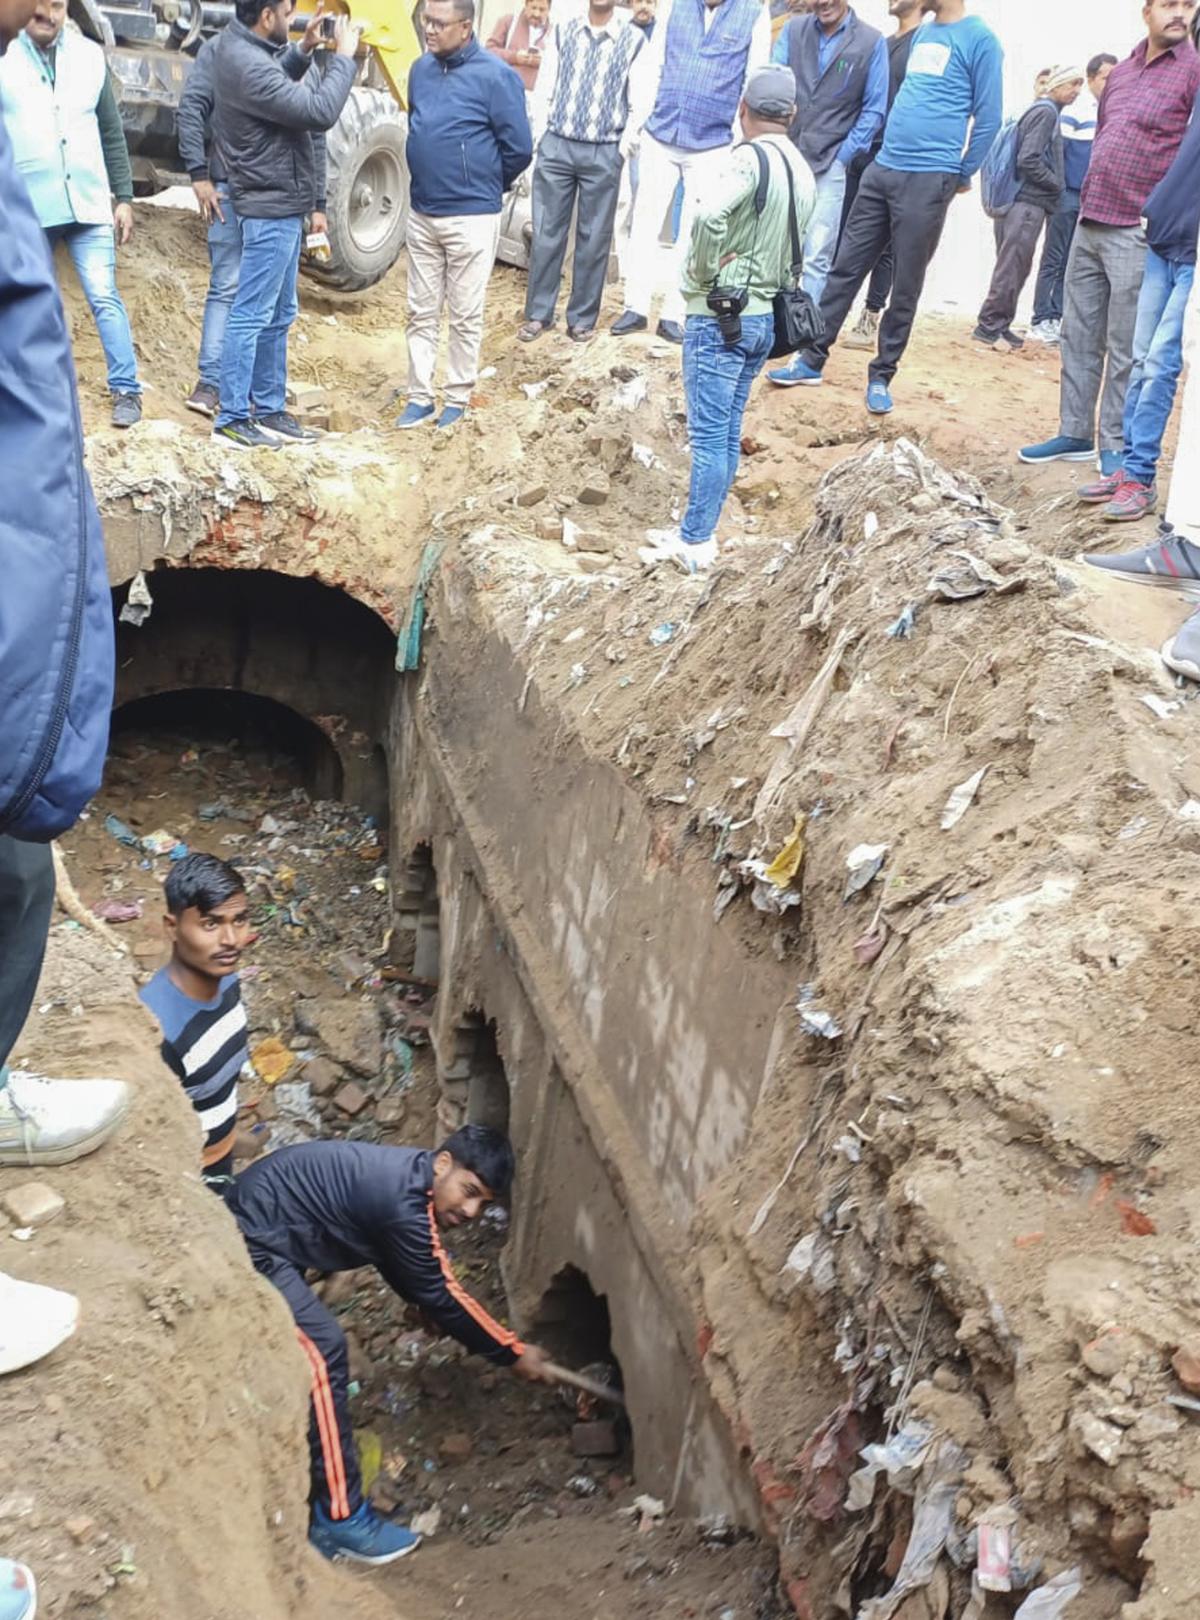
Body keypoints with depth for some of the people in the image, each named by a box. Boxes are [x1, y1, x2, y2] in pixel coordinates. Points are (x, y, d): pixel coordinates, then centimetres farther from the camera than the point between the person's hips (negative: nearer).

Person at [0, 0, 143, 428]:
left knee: (104, 298, -3)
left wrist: (124, 197, 7)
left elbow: (112, 133, 11)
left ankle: (126, 390, 2)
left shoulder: (89, 56, 6)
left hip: (88, 203, 1)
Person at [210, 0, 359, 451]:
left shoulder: (237, 44, 7)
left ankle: (269, 408, 24)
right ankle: (231, 418, 2)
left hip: (280, 203, 10)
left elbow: (277, 87, 24)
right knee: (251, 316, -4)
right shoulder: (247, 65, -24)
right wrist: (342, 57, -12)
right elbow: (320, 112, -24)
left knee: (278, 316, 16)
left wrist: (303, 51, 10)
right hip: (271, 207, -10)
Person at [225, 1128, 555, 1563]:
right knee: (323, 1353, -14)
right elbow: (434, 1296, -17)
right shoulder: (402, 1202, -27)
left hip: (254, 1230, 11)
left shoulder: (411, 1180, 2)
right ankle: (340, 1519, -6)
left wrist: (508, 1343, 13)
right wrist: (511, 1354, -6)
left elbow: (433, 1282, 13)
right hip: (250, 1241, -11)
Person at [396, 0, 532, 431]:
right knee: (421, 313, 10)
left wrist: (483, 186, 4)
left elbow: (518, 148, -9)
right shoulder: (421, 68, 6)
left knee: (464, 316, 4)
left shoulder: (494, 76, -13)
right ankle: (419, 398, 18)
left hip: (470, 218, -6)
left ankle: (458, 399, 15)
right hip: (421, 213, 6)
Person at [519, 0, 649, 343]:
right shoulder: (562, 32, 7)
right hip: (557, 145, 1)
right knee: (546, 232, 3)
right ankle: (538, 313, 12)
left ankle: (582, 317, 15)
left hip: (605, 153, -1)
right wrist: (538, 137, 1)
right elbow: (544, 88, 7)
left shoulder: (634, 40, 3)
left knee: (594, 238, 5)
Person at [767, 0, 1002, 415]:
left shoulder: (979, 40, -7)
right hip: (883, 170, 7)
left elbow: (988, 117, -5)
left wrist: (962, 175, 1)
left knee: (906, 286, 2)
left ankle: (882, 376, 12)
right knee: (846, 267, 6)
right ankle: (812, 360, 12)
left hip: (929, 181, -7)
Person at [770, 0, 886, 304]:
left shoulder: (872, 42, -1)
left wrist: (843, 158, -6)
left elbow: (874, 110, 1)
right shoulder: (793, 29, 8)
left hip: (830, 164, -3)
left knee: (816, 257, -8)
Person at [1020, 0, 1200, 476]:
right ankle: (1074, 433, 19)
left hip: (1138, 233, -7)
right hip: (1089, 224, 7)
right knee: (1078, 338, 11)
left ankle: (1117, 445, 7)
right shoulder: (1121, 72, 14)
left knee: (1126, 350, -1)